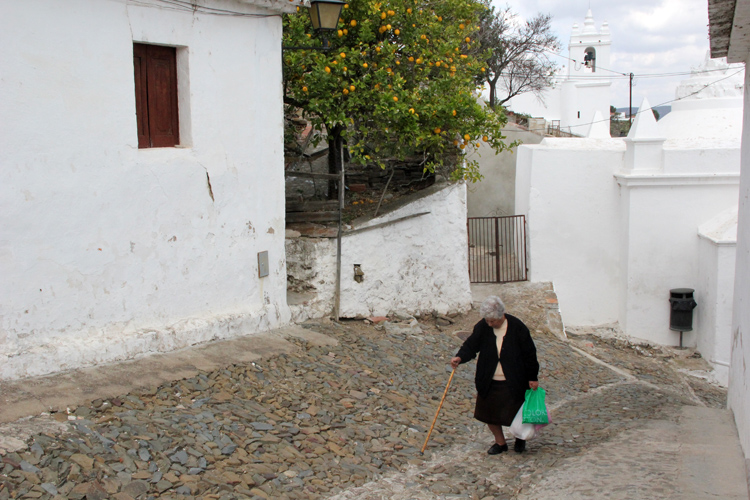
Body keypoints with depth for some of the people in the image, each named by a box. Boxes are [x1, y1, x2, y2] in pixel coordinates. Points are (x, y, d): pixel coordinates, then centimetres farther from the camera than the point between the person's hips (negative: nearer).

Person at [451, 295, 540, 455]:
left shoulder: (517, 327, -14)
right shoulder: (482, 327, -7)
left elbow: (529, 354, -7)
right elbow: (471, 345, -6)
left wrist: (533, 377, -4)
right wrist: (460, 357, -28)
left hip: (513, 382, -3)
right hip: (489, 382, 3)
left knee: (515, 413, 6)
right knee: (488, 412, 10)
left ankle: (520, 438, 38)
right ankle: (500, 442, 32)